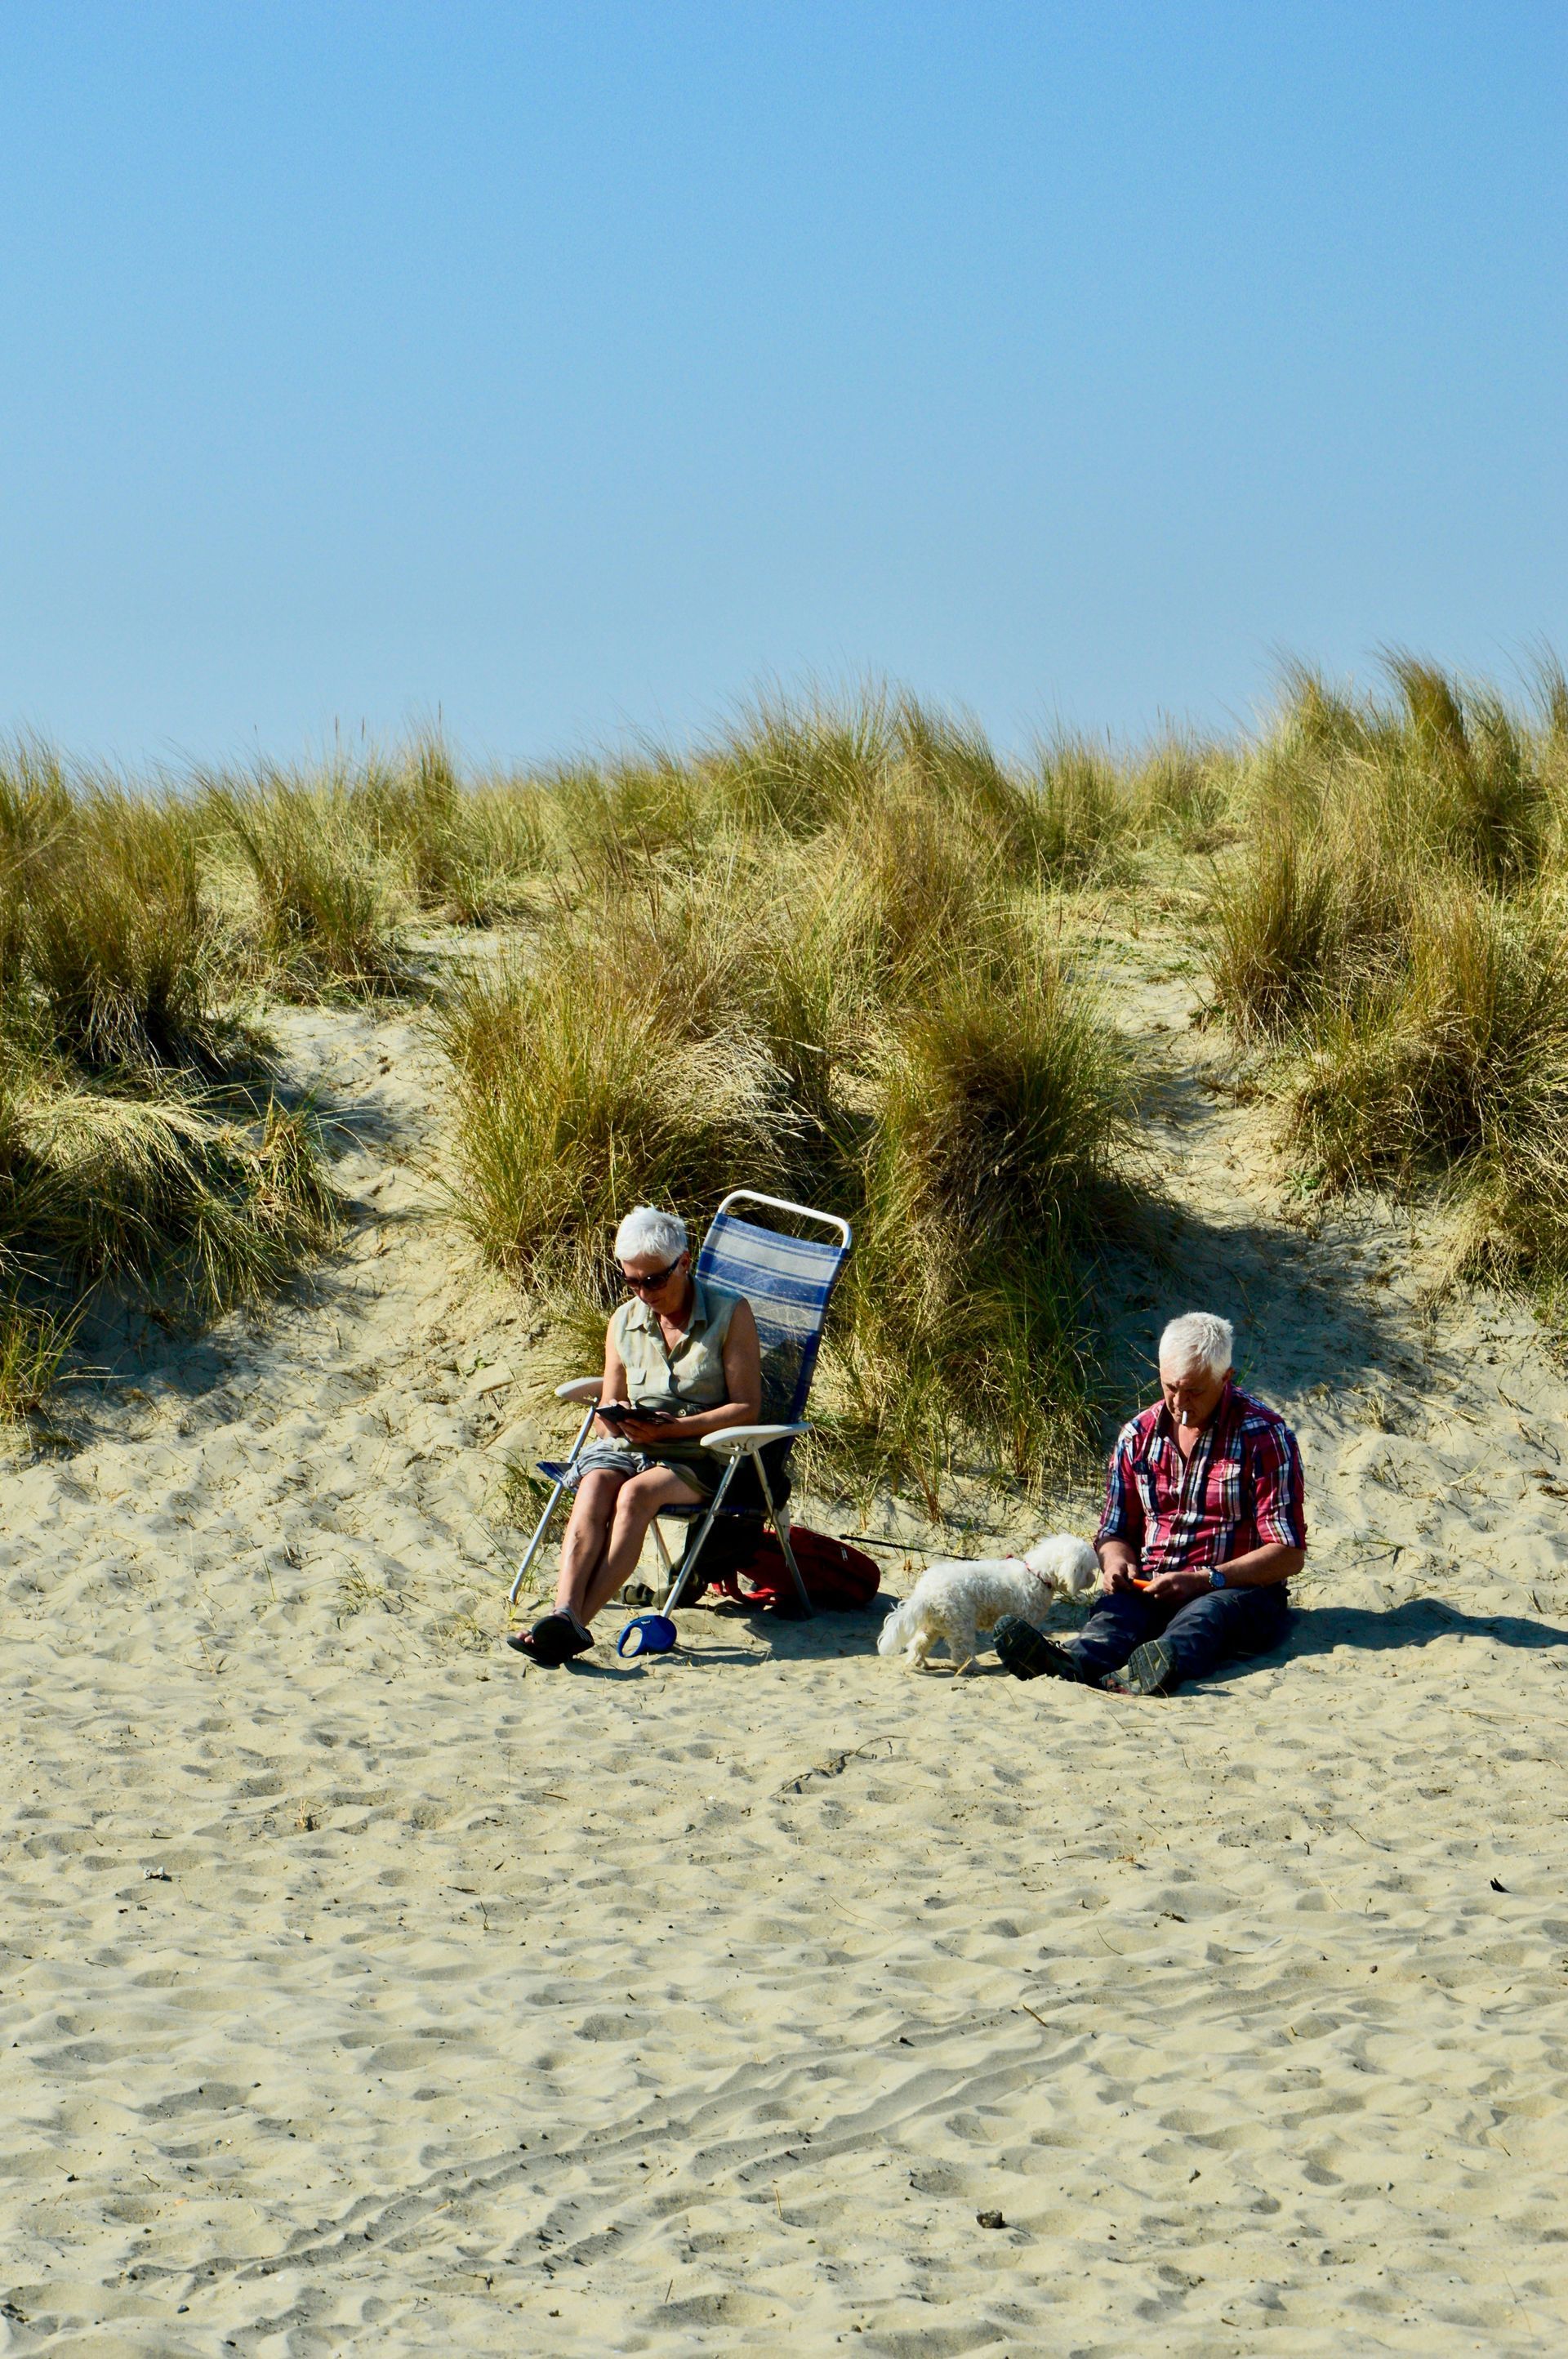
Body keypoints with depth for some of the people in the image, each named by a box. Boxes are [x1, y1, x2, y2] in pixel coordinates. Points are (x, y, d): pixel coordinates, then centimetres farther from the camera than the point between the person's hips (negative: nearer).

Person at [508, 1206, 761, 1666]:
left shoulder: (730, 1314, 2)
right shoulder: (625, 1323, 16)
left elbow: (747, 1408, -4)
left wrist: (674, 1428, -16)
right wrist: (614, 1421, -6)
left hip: (698, 1456, -4)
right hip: (625, 1449, 4)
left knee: (635, 1494, -35)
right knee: (594, 1489, -32)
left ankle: (575, 1623, -47)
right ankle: (565, 1614, -51)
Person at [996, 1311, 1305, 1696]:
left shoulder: (1264, 1435, -3)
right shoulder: (1138, 1437, 12)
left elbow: (1289, 1553, -8)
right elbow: (1116, 1532, 21)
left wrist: (1203, 1580, -19)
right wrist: (1117, 1562, -5)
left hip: (1239, 1591, -3)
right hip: (1151, 1589, 3)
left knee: (1205, 1616, -38)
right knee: (1116, 1608, -32)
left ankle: (1165, 1664, -72)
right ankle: (1076, 1661, -65)